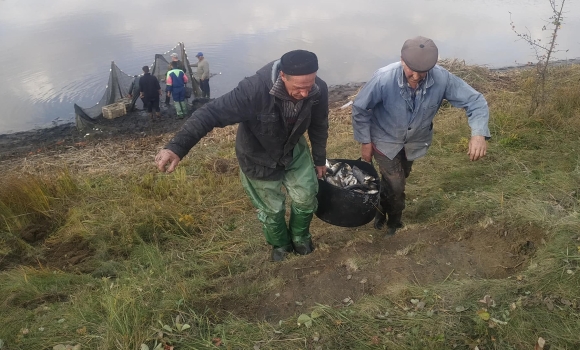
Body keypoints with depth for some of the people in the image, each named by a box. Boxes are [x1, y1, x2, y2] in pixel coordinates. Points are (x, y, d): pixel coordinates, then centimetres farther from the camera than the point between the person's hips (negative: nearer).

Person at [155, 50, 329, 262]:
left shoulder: (319, 90, -25)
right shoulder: (255, 89, -40)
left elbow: (319, 126, -6)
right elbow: (212, 113, -40)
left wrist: (319, 159, 7)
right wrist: (177, 147, -50)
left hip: (295, 151, 3)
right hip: (259, 158, -3)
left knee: (306, 198, 12)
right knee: (271, 208, 12)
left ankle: (300, 237, 45)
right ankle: (280, 244, 45)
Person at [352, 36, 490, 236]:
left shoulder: (442, 78, -29)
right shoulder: (383, 79, -35)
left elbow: (475, 101, -22)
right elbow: (360, 108, -20)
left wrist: (479, 133, -40)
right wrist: (365, 142, -14)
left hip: (416, 140, 4)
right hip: (386, 139, -3)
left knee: (397, 179, 23)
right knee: (395, 185, -2)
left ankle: (382, 210, 53)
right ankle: (394, 223, 30)